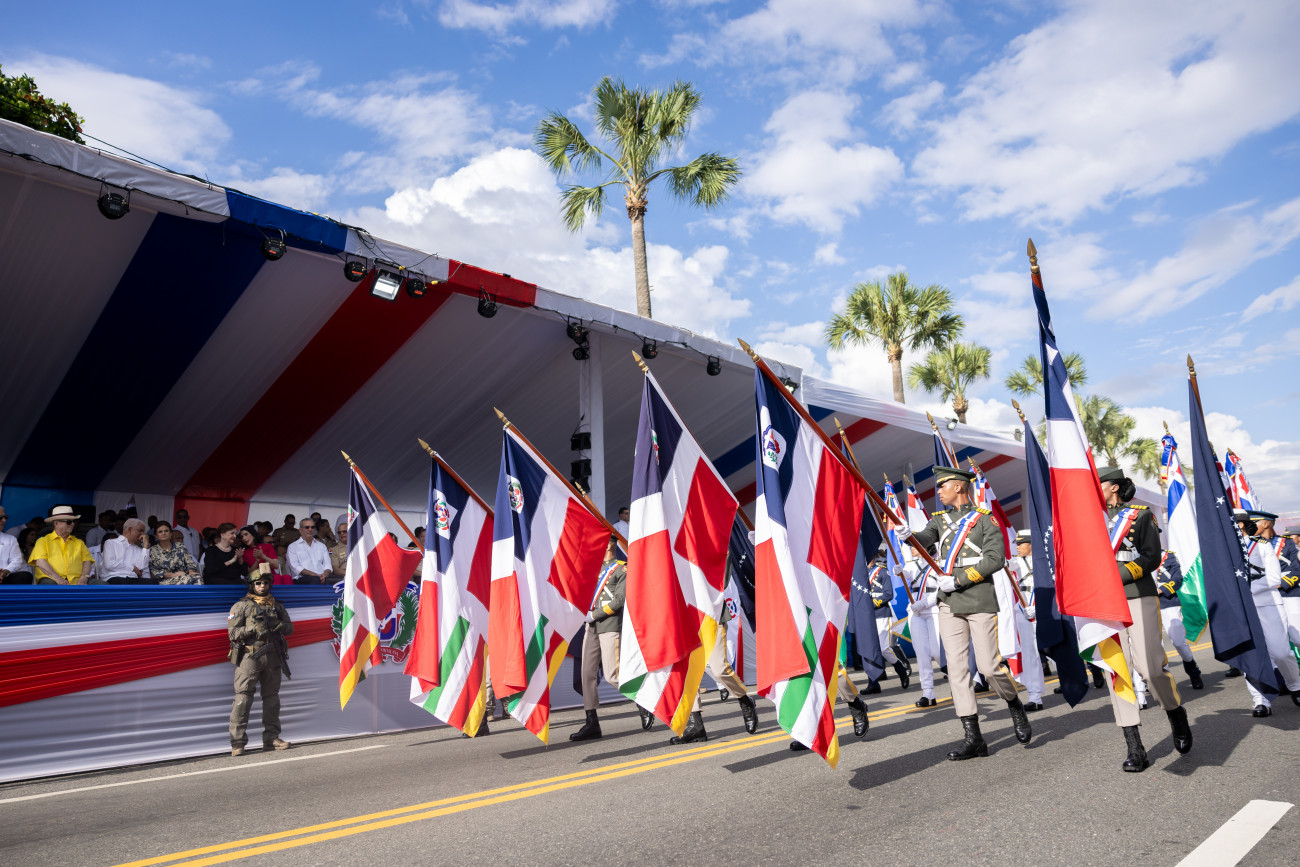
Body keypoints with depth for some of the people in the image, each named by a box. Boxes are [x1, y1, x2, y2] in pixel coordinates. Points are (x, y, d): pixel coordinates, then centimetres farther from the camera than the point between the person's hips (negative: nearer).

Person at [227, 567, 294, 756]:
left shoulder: (277, 605, 15)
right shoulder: (241, 606, 3)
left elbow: (290, 628, 12)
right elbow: (233, 632, -4)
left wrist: (280, 626, -9)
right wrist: (252, 629, -18)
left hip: (272, 656, 4)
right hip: (249, 656, -4)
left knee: (271, 697, 8)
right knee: (243, 698, -7)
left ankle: (271, 738, 15)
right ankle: (238, 742, -3)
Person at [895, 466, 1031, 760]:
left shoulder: (984, 518, 0)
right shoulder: (940, 518, 15)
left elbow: (996, 559, -9)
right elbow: (926, 539, 0)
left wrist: (959, 579, -14)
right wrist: (909, 535, -23)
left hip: (980, 601, -4)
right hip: (949, 603, 4)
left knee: (988, 666, -4)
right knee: (956, 668, 1)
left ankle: (1016, 707, 28)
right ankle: (973, 737, 7)